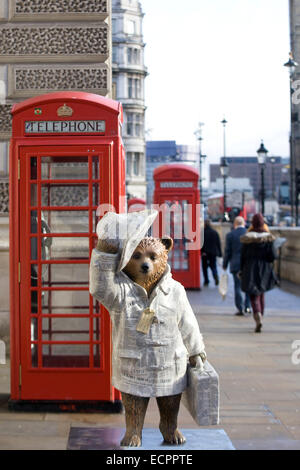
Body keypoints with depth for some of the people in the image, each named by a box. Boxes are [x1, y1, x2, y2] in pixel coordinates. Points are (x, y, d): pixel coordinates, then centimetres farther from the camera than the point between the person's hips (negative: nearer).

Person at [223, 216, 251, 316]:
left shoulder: (230, 235, -4)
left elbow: (227, 252, -1)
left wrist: (225, 265, 9)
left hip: (236, 265, -1)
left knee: (238, 286, 4)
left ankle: (240, 308, 2)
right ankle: (247, 306, 9)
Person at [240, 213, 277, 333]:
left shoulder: (246, 238, -6)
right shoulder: (268, 238, -5)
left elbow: (243, 256, -3)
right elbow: (273, 256, -9)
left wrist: (242, 270, 8)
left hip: (250, 269, -2)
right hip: (264, 270, 2)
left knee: (254, 296, -3)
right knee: (261, 294, 20)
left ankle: (258, 319, -26)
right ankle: (259, 318, 27)